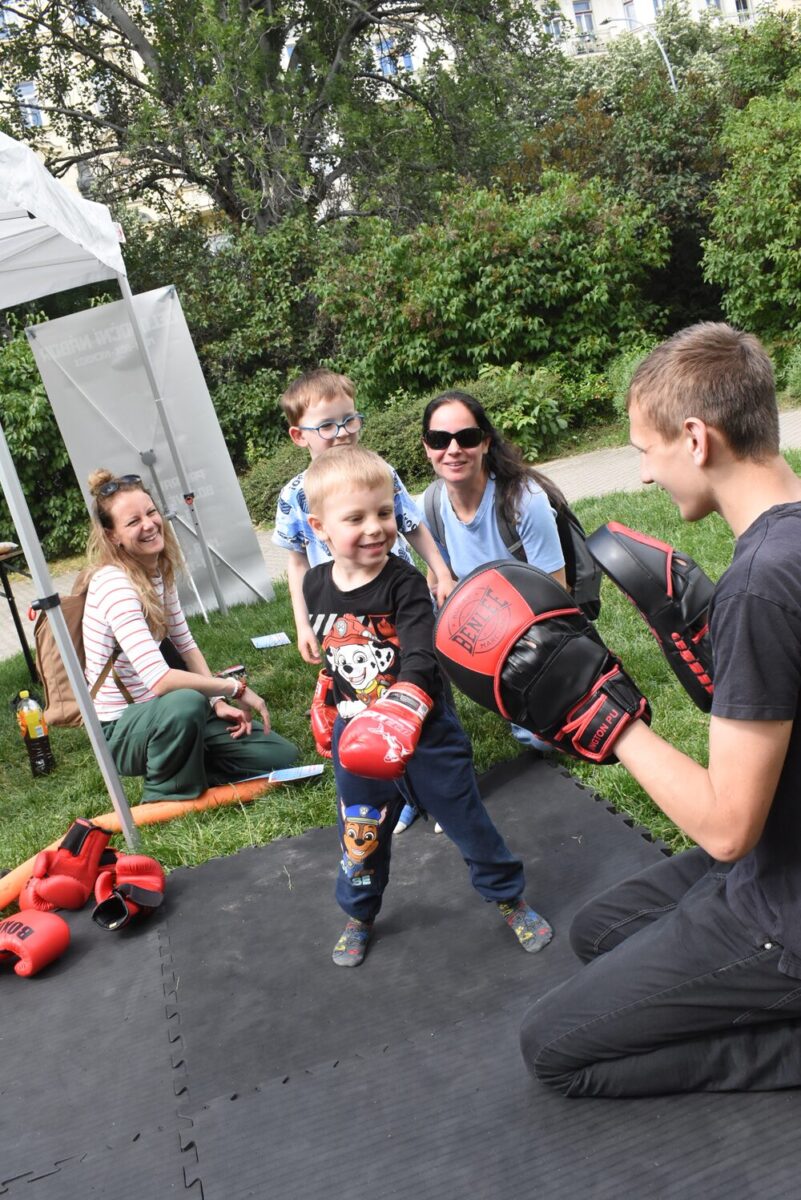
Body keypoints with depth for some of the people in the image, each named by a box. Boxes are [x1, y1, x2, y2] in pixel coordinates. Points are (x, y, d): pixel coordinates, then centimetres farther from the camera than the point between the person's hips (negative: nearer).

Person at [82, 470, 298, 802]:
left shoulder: (160, 570, 2)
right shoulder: (114, 584, -25)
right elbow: (159, 680, -33)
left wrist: (219, 702, -3)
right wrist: (235, 688, -24)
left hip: (159, 713, 7)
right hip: (121, 730, -7)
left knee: (282, 756, -1)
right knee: (186, 702, -41)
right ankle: (166, 797, -14)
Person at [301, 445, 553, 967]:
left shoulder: (406, 583, -19)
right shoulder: (315, 586, -4)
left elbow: (420, 659, -32)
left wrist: (399, 711, -48)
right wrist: (325, 708, 20)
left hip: (425, 729, -3)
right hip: (357, 735, 4)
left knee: (467, 819, 12)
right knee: (361, 834, 18)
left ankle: (509, 897, 36)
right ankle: (359, 915, 43)